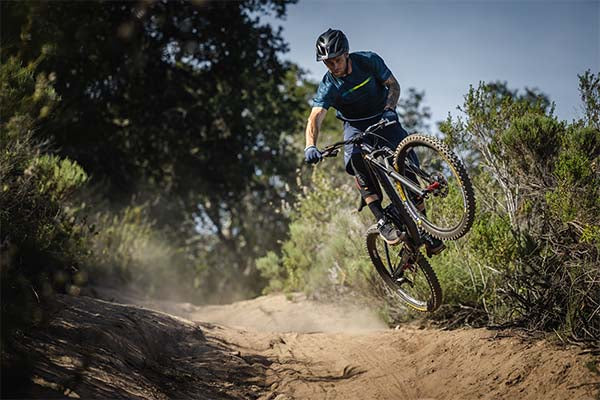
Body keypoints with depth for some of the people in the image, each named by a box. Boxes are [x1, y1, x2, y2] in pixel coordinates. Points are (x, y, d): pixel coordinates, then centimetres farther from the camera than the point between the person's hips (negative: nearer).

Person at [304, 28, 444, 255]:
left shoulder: (368, 61, -18)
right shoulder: (328, 87, -21)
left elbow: (393, 85, -8)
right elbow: (315, 117, -33)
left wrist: (389, 109, -28)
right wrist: (310, 146, -52)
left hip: (382, 118, 1)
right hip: (355, 126, -1)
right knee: (356, 161, -32)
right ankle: (382, 221, -32)